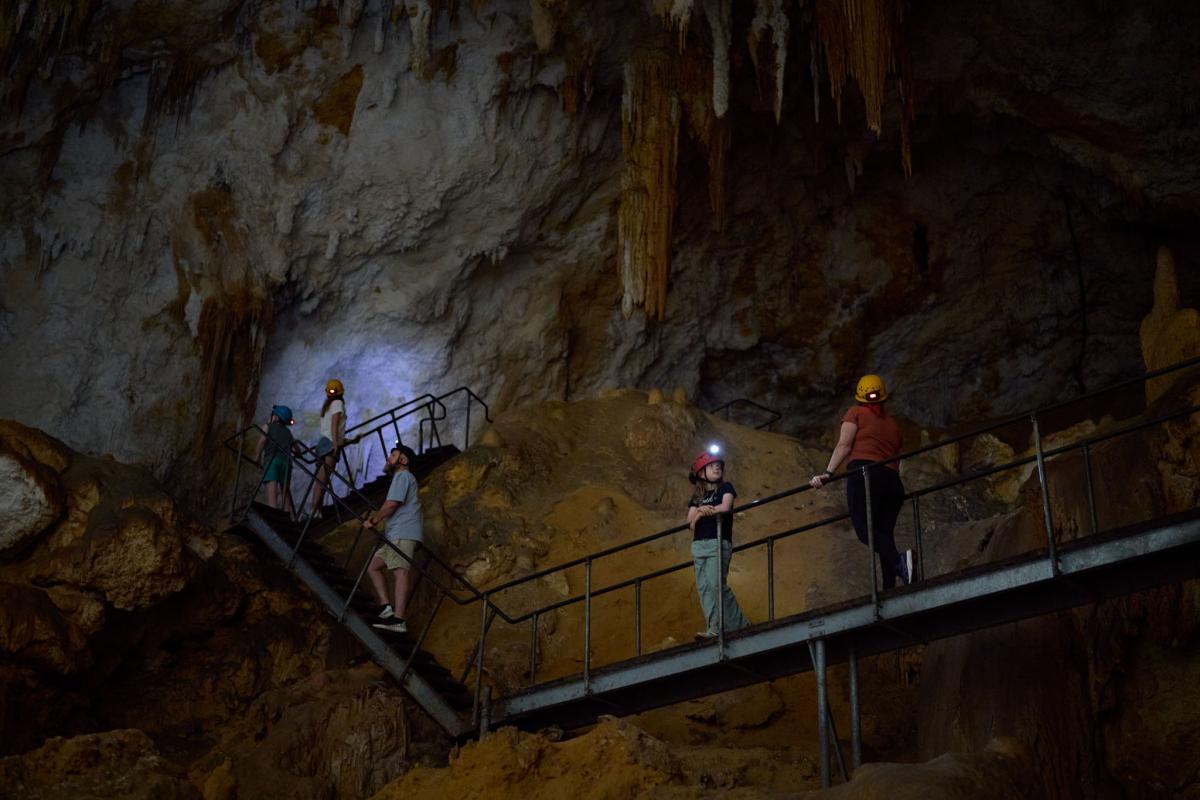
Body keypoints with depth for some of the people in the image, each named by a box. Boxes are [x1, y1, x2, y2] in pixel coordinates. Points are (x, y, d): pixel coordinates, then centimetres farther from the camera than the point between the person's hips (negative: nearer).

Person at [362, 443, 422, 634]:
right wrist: (376, 519, 19)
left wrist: (373, 521, -1)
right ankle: (386, 607, -3)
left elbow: (392, 504, -10)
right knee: (373, 566, 10)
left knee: (399, 572, -18)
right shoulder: (403, 478, 30)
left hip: (402, 534, -11)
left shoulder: (402, 476, 0)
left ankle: (398, 619, -28)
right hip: (396, 535, 11)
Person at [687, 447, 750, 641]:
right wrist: (699, 513, -13)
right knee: (703, 588, -2)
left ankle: (715, 628, -14)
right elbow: (690, 523, 7)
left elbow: (725, 507, -12)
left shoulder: (725, 488, 7)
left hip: (719, 542, -5)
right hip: (699, 545, 5)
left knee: (715, 584, -16)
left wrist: (704, 510, -4)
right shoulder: (696, 497, 18)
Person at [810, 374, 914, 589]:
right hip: (892, 480, 6)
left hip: (864, 473, -5)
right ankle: (890, 590, -12)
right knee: (884, 533, 3)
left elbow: (844, 445, -2)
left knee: (864, 529, -17)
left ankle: (898, 560, -42)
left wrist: (827, 473, -10)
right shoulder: (893, 424, 27)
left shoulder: (856, 413, 13)